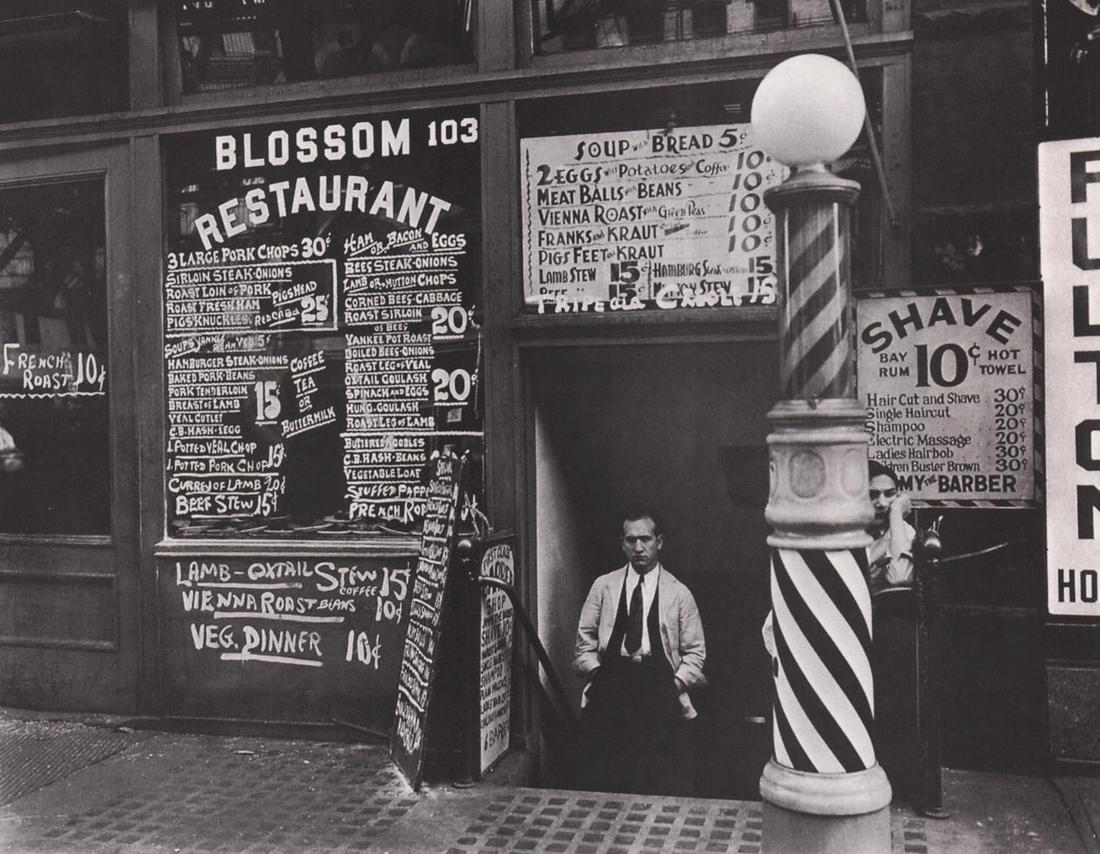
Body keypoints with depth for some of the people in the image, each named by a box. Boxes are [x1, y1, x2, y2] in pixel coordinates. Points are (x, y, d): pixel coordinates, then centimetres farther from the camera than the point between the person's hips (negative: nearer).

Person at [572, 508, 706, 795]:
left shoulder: (679, 593, 10)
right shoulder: (603, 587, 12)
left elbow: (695, 652, 10)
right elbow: (585, 642, 13)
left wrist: (675, 684, -5)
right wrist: (597, 673, -3)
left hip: (661, 695, 0)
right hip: (608, 693, 1)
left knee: (664, 787, -11)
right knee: (600, 782, -9)